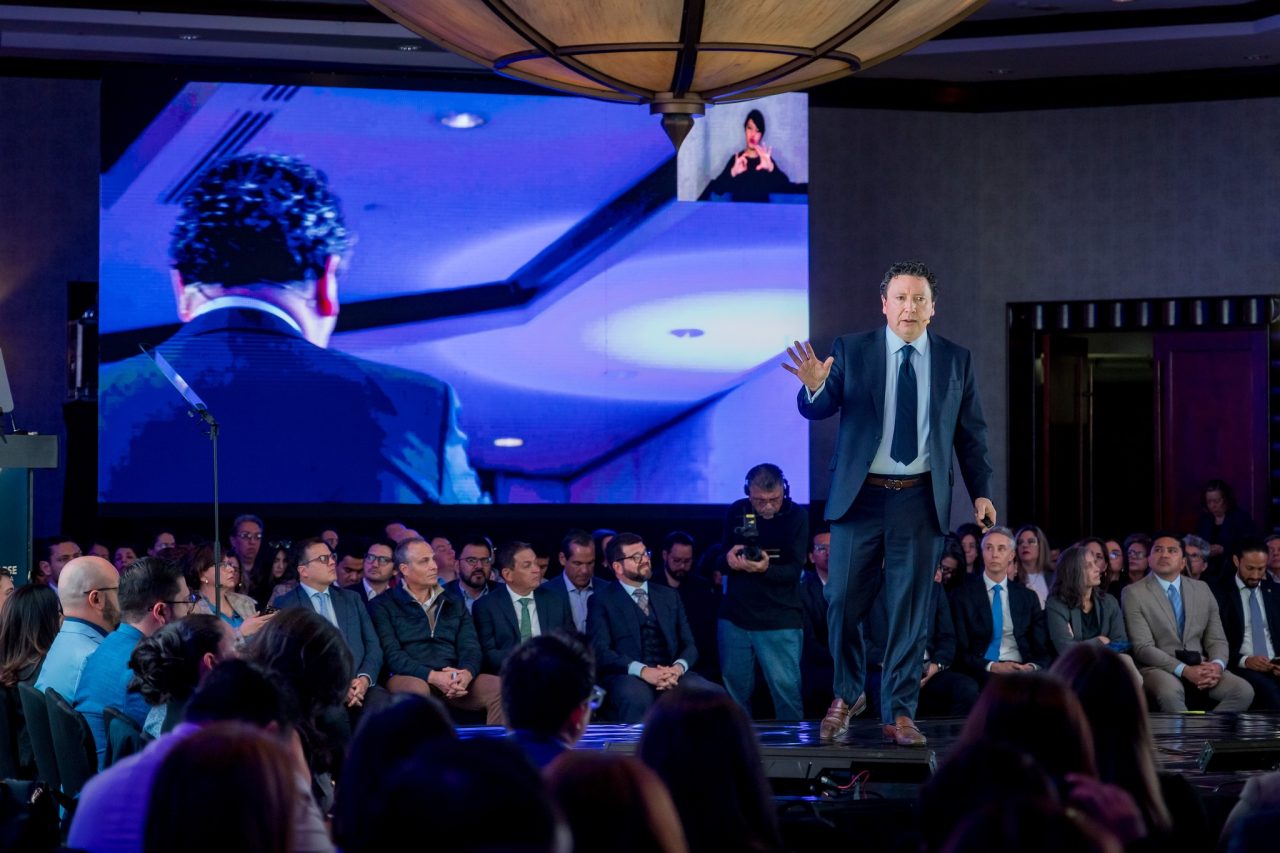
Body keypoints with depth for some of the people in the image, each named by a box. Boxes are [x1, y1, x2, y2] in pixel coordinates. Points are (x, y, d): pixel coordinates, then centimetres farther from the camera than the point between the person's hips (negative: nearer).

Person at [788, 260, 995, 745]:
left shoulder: (956, 361, 7)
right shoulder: (851, 352, 2)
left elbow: (970, 433, 9)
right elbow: (816, 410, -6)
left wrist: (981, 491, 1)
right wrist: (815, 386, -28)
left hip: (921, 500, 1)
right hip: (860, 496, 0)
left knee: (910, 608, 1)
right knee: (844, 601, 1)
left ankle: (899, 713, 8)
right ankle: (846, 694, 23)